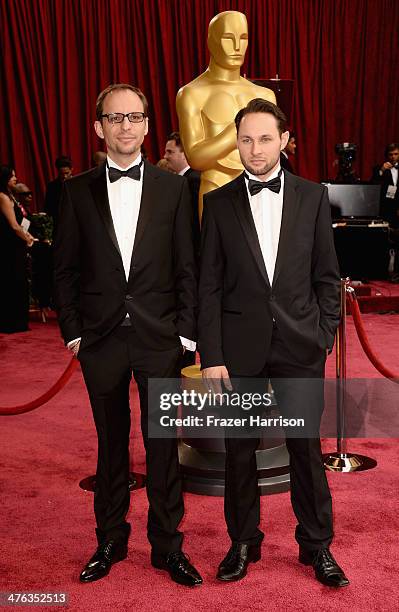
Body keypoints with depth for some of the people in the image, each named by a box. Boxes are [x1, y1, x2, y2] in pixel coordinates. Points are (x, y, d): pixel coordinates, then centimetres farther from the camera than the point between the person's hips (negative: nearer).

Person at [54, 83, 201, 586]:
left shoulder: (173, 188, 1)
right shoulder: (78, 191, 3)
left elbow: (186, 268, 1)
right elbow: (65, 270, 5)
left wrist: (185, 333, -3)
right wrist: (73, 331, -1)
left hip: (159, 337, -1)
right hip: (101, 337, 1)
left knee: (163, 444, 7)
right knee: (111, 442, 14)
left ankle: (167, 545, 23)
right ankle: (110, 540, 30)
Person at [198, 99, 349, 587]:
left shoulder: (312, 197, 3)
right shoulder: (219, 203, 1)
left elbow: (326, 276, 6)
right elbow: (209, 286, -1)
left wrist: (324, 337, -1)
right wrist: (211, 357, -6)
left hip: (299, 346, 0)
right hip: (239, 347, 0)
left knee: (306, 446, 7)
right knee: (239, 450, 10)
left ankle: (316, 544, 26)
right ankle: (243, 542, 29)